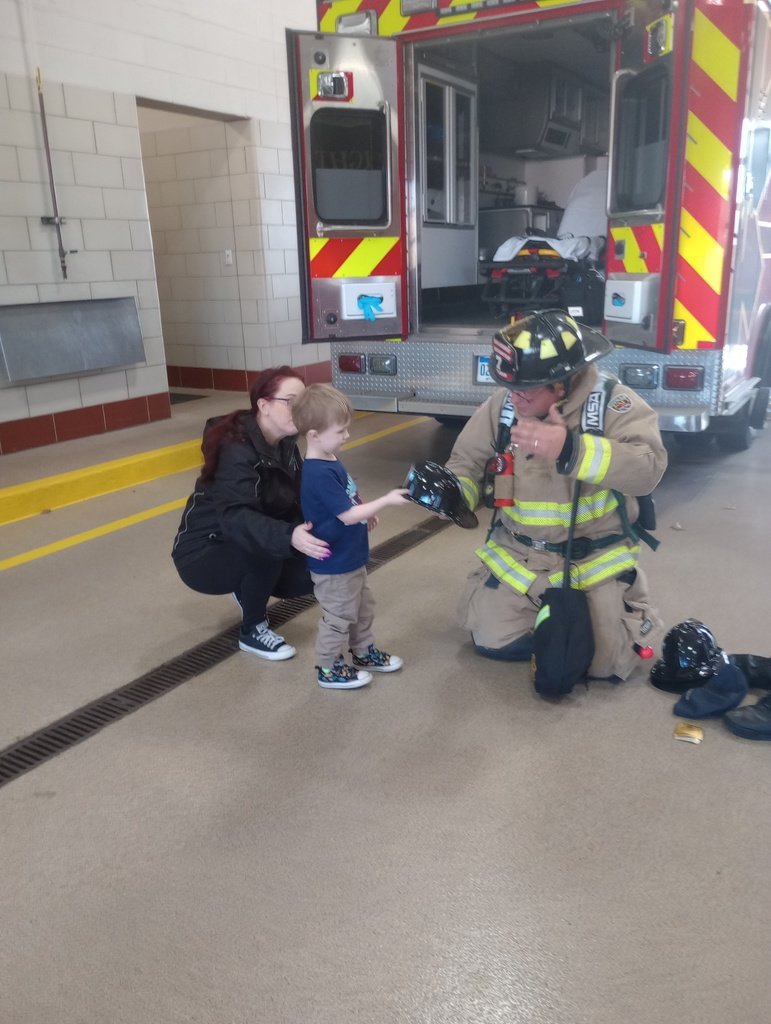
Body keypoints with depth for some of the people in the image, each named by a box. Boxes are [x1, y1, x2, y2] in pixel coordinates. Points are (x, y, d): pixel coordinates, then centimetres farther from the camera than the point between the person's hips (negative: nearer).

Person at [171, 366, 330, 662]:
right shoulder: (237, 451, -29)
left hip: (244, 549, 8)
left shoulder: (284, 444, -3)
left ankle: (248, 588, 21)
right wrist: (289, 536, -60)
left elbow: (299, 501, -6)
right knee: (265, 549, -35)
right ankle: (253, 630, -9)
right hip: (202, 553, -8)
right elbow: (236, 517, -44)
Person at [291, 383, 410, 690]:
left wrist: (365, 515, 11)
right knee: (338, 617, 7)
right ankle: (329, 669, 24)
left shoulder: (329, 461, 3)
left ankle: (364, 652, 42)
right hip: (333, 564, -10)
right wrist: (386, 500, -24)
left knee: (363, 608, 24)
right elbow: (347, 515, -29)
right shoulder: (319, 475, -30)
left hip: (350, 558, 10)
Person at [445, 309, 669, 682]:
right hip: (516, 553, 4)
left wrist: (571, 448, -45)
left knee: (604, 662, -7)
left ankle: (630, 608, 26)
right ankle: (544, 605, 28)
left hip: (595, 559, -3)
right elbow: (467, 460, 5)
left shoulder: (613, 402, -18)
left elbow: (648, 467, -32)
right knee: (491, 640, -1)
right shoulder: (503, 403, -6)